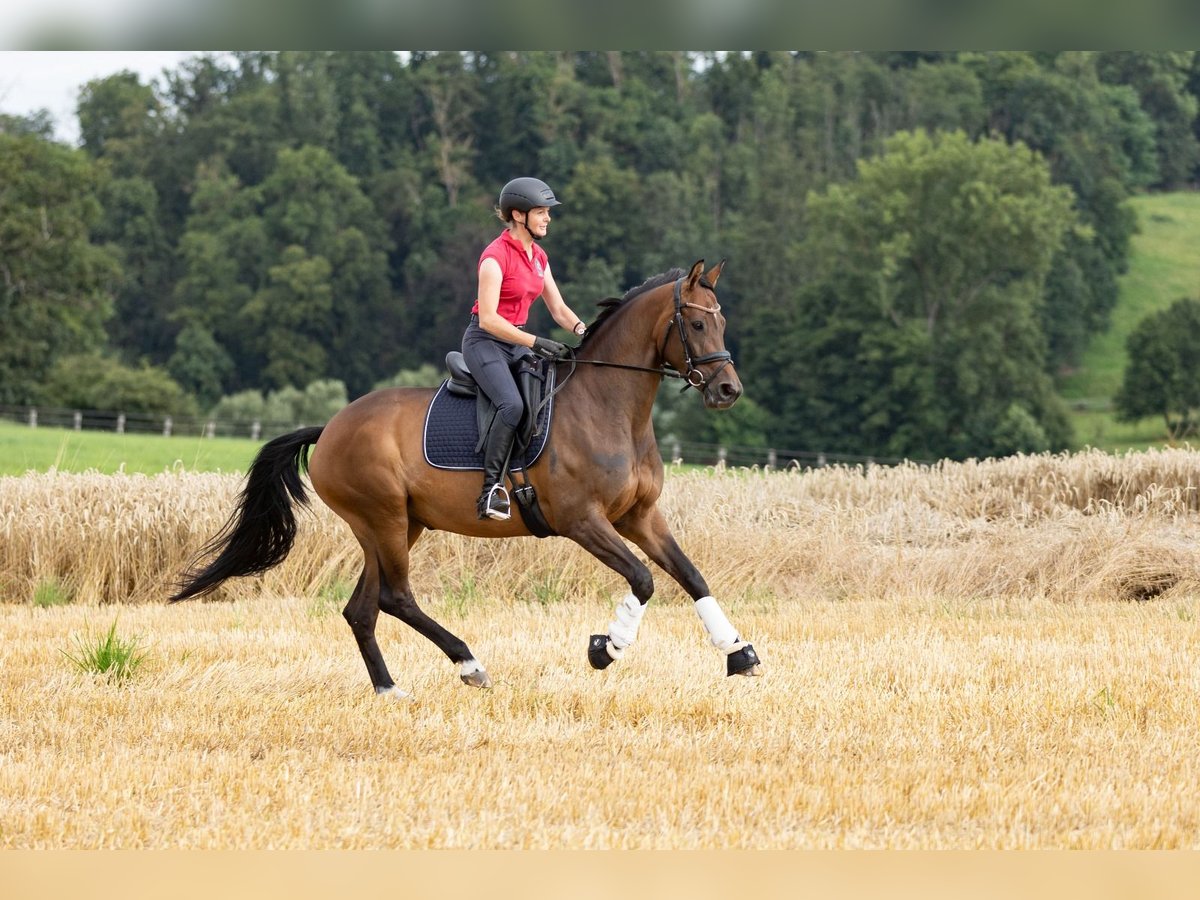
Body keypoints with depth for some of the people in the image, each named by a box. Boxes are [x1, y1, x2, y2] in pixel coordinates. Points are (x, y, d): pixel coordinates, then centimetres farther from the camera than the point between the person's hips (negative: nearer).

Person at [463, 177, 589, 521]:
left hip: (516, 342, 9)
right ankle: (492, 489, -30)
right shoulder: (496, 256, -16)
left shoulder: (538, 257, 10)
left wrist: (582, 331, -8)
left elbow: (558, 309, 13)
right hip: (485, 341, -9)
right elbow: (488, 319, -21)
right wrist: (535, 343, -27)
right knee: (512, 404, -31)